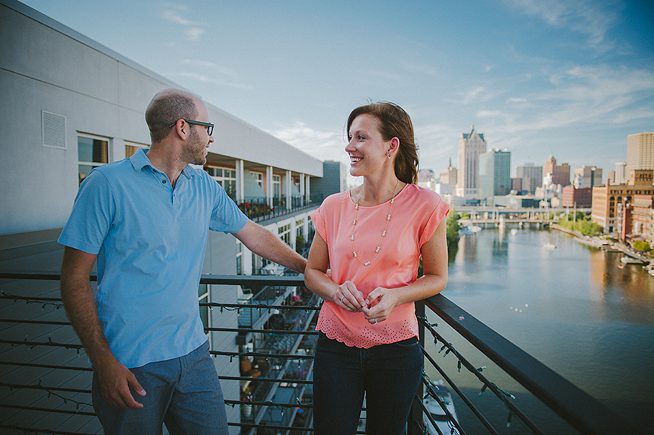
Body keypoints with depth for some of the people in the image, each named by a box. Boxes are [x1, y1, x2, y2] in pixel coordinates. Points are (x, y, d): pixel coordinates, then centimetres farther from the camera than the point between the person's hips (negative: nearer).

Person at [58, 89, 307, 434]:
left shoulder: (204, 186, 5)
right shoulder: (107, 184, -11)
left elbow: (254, 235, 13)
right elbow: (74, 279, -10)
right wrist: (104, 362, -14)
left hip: (193, 355, 5)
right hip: (129, 366, -4)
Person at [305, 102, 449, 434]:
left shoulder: (424, 206, -10)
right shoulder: (335, 206, -2)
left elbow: (437, 277, -1)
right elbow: (312, 272, 7)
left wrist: (396, 295, -19)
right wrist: (336, 291, -15)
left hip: (395, 347, -1)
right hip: (335, 343, 2)